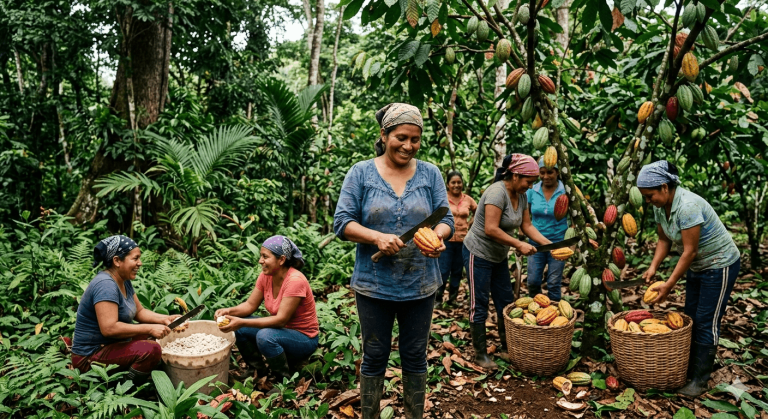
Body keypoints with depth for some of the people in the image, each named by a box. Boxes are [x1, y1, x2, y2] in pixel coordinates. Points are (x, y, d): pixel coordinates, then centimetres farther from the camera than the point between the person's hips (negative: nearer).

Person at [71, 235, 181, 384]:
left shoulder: (124, 281, 7)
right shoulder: (105, 285, -24)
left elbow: (139, 311, 13)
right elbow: (109, 328, -31)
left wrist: (164, 319, -4)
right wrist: (149, 329, -26)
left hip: (109, 344, 11)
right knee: (151, 350, -27)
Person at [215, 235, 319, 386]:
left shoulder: (295, 280, -27)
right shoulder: (266, 275, -4)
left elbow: (281, 319, -30)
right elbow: (250, 305, 3)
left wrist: (242, 322, -34)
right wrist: (229, 311, -18)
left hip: (304, 338, -7)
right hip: (281, 330, 7)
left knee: (265, 336, -33)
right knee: (239, 328, -8)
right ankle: (258, 371, 12)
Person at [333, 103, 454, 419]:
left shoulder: (430, 174, 2)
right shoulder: (361, 173, -3)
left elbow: (446, 219, 1)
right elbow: (342, 223, -7)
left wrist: (438, 236, -22)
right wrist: (377, 237, -23)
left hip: (420, 285, 2)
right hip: (374, 284, -1)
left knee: (415, 356, 15)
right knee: (374, 357, 12)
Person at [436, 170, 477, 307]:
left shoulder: (468, 199, 5)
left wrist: (470, 223, 8)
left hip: (463, 240, 4)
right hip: (446, 239, -4)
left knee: (457, 271, 12)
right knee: (443, 271, -4)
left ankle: (452, 298, 26)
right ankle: (437, 298, 10)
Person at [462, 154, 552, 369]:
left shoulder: (521, 196, 2)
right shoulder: (498, 192, -25)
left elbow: (527, 225, 5)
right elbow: (491, 229, -30)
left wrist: (549, 244, -7)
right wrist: (519, 245, -24)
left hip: (498, 257, 9)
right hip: (478, 254, -9)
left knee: (506, 301, 15)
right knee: (479, 306, 1)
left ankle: (506, 345, 31)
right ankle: (480, 354, 12)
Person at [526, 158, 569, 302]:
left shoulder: (566, 191, -8)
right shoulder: (532, 191, -1)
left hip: (558, 243, -2)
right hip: (536, 243, 2)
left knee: (553, 284, 4)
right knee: (532, 282, 6)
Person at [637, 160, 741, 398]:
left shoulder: (687, 206, -31)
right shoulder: (660, 207, -5)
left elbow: (689, 251, -29)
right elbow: (664, 240, 3)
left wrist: (668, 286, -27)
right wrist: (653, 268, -12)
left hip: (720, 265, -9)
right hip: (697, 267, 9)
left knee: (706, 323, -4)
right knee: (691, 320, 12)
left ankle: (700, 381, 5)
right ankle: (690, 370, 23)